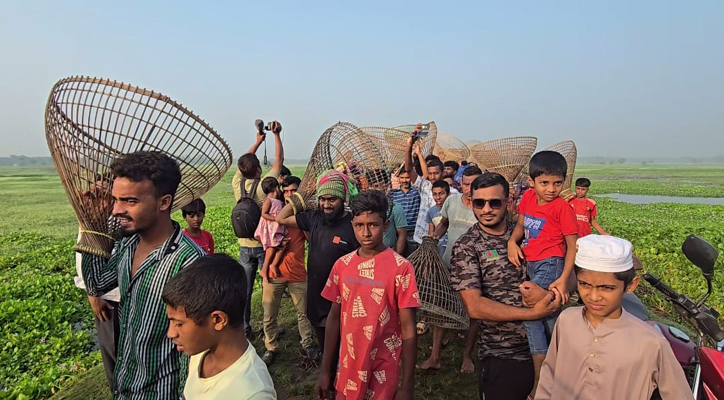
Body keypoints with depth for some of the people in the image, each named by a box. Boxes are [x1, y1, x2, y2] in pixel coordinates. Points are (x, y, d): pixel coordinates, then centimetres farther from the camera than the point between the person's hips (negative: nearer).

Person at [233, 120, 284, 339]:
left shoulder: (237, 184, -5)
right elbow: (279, 160, -4)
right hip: (265, 244, -3)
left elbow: (243, 162, 14)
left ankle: (244, 328, 20)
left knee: (245, 290, 12)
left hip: (245, 245, 3)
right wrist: (277, 134, 3)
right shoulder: (264, 185, -15)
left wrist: (258, 141, 20)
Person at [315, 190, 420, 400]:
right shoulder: (342, 265, -2)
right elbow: (334, 318, 6)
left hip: (383, 376, -4)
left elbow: (408, 329, -11)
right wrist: (325, 370, 7)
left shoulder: (400, 267, -15)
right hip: (347, 371, 4)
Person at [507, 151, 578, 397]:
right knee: (547, 316, 17)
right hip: (531, 264, 7)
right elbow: (521, 225, 17)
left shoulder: (562, 207, -13)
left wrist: (563, 279, -19)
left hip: (550, 265, -7)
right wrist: (512, 241, -5)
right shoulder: (528, 197, 4)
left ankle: (539, 384, -6)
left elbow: (573, 246, -12)